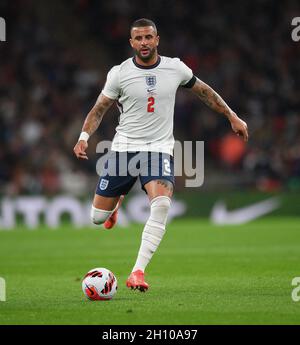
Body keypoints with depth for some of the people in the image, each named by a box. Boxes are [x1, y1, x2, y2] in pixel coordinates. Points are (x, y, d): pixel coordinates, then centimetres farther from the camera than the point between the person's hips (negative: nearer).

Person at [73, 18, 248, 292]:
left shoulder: (175, 68, 1)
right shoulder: (119, 73, -4)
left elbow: (203, 91, 17)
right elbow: (99, 109, 3)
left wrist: (232, 116, 18)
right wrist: (84, 137, -13)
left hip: (160, 149, 0)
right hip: (124, 147, 0)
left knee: (162, 205, -28)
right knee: (98, 218, 2)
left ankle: (138, 272, -26)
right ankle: (118, 199, 42)